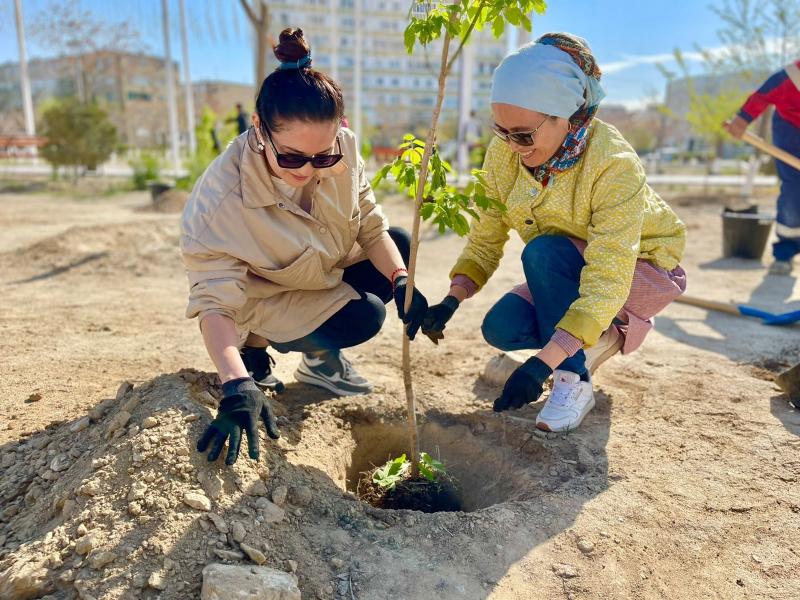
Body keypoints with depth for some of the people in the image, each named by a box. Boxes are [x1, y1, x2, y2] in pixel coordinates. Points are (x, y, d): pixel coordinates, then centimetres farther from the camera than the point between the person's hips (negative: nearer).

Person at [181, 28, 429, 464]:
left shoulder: (342, 149, -22)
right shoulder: (222, 198, -36)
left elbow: (371, 226, -12)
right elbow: (214, 302, -36)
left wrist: (400, 280, -27)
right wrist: (237, 385, -47)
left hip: (327, 272, 6)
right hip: (263, 300, -6)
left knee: (399, 244, -9)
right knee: (362, 317, -25)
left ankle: (321, 360, 5)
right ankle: (255, 347, 0)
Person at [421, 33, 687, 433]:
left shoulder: (614, 164, -34)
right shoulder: (504, 152, -17)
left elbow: (607, 280, -39)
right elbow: (485, 239, -11)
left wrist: (542, 363, -46)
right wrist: (451, 301, -28)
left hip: (644, 269, -5)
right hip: (568, 274, 6)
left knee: (543, 251, -33)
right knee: (500, 328, -16)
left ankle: (574, 382, -18)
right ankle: (603, 339, 9)